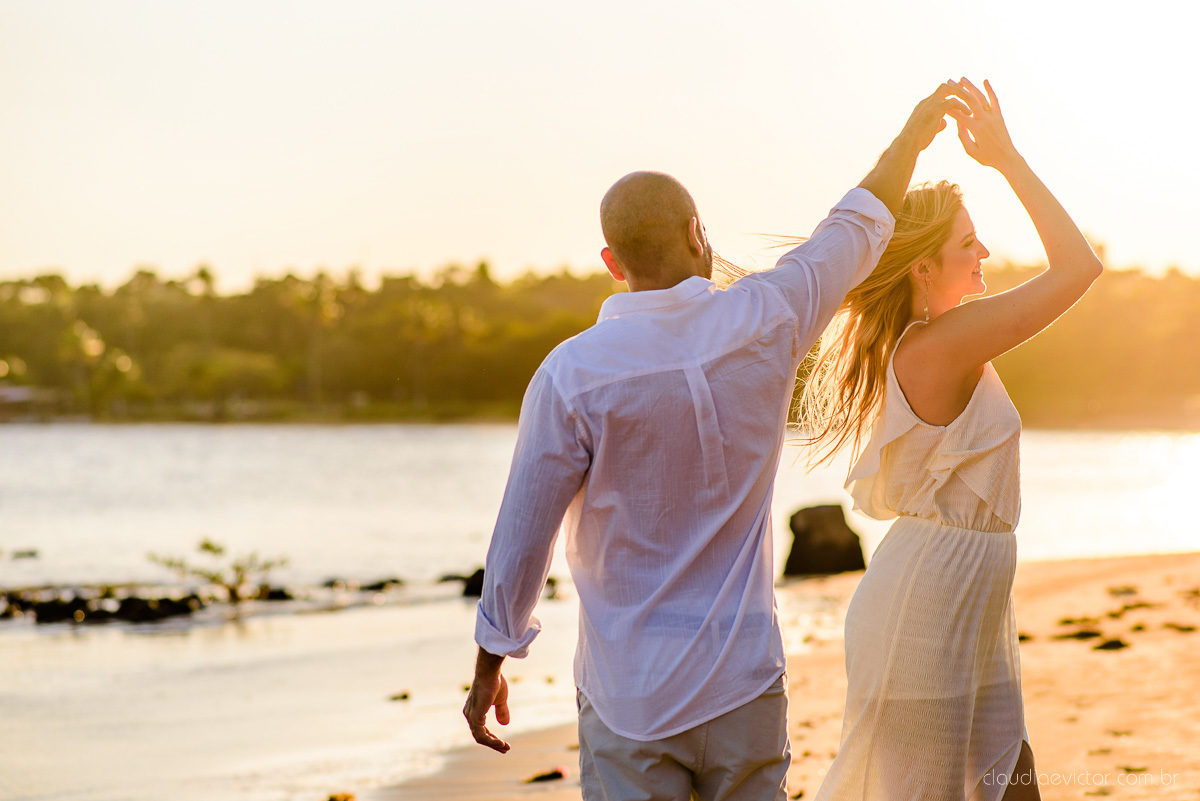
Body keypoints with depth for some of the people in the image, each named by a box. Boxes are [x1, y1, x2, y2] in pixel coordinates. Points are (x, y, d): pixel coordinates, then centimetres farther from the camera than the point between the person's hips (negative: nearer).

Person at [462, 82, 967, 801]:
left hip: (630, 702, -2)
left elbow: (521, 539, -7)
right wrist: (913, 135, 29)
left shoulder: (571, 376, -14)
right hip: (746, 686, 3)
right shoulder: (764, 323, -7)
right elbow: (856, 232, 12)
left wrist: (491, 665, 7)